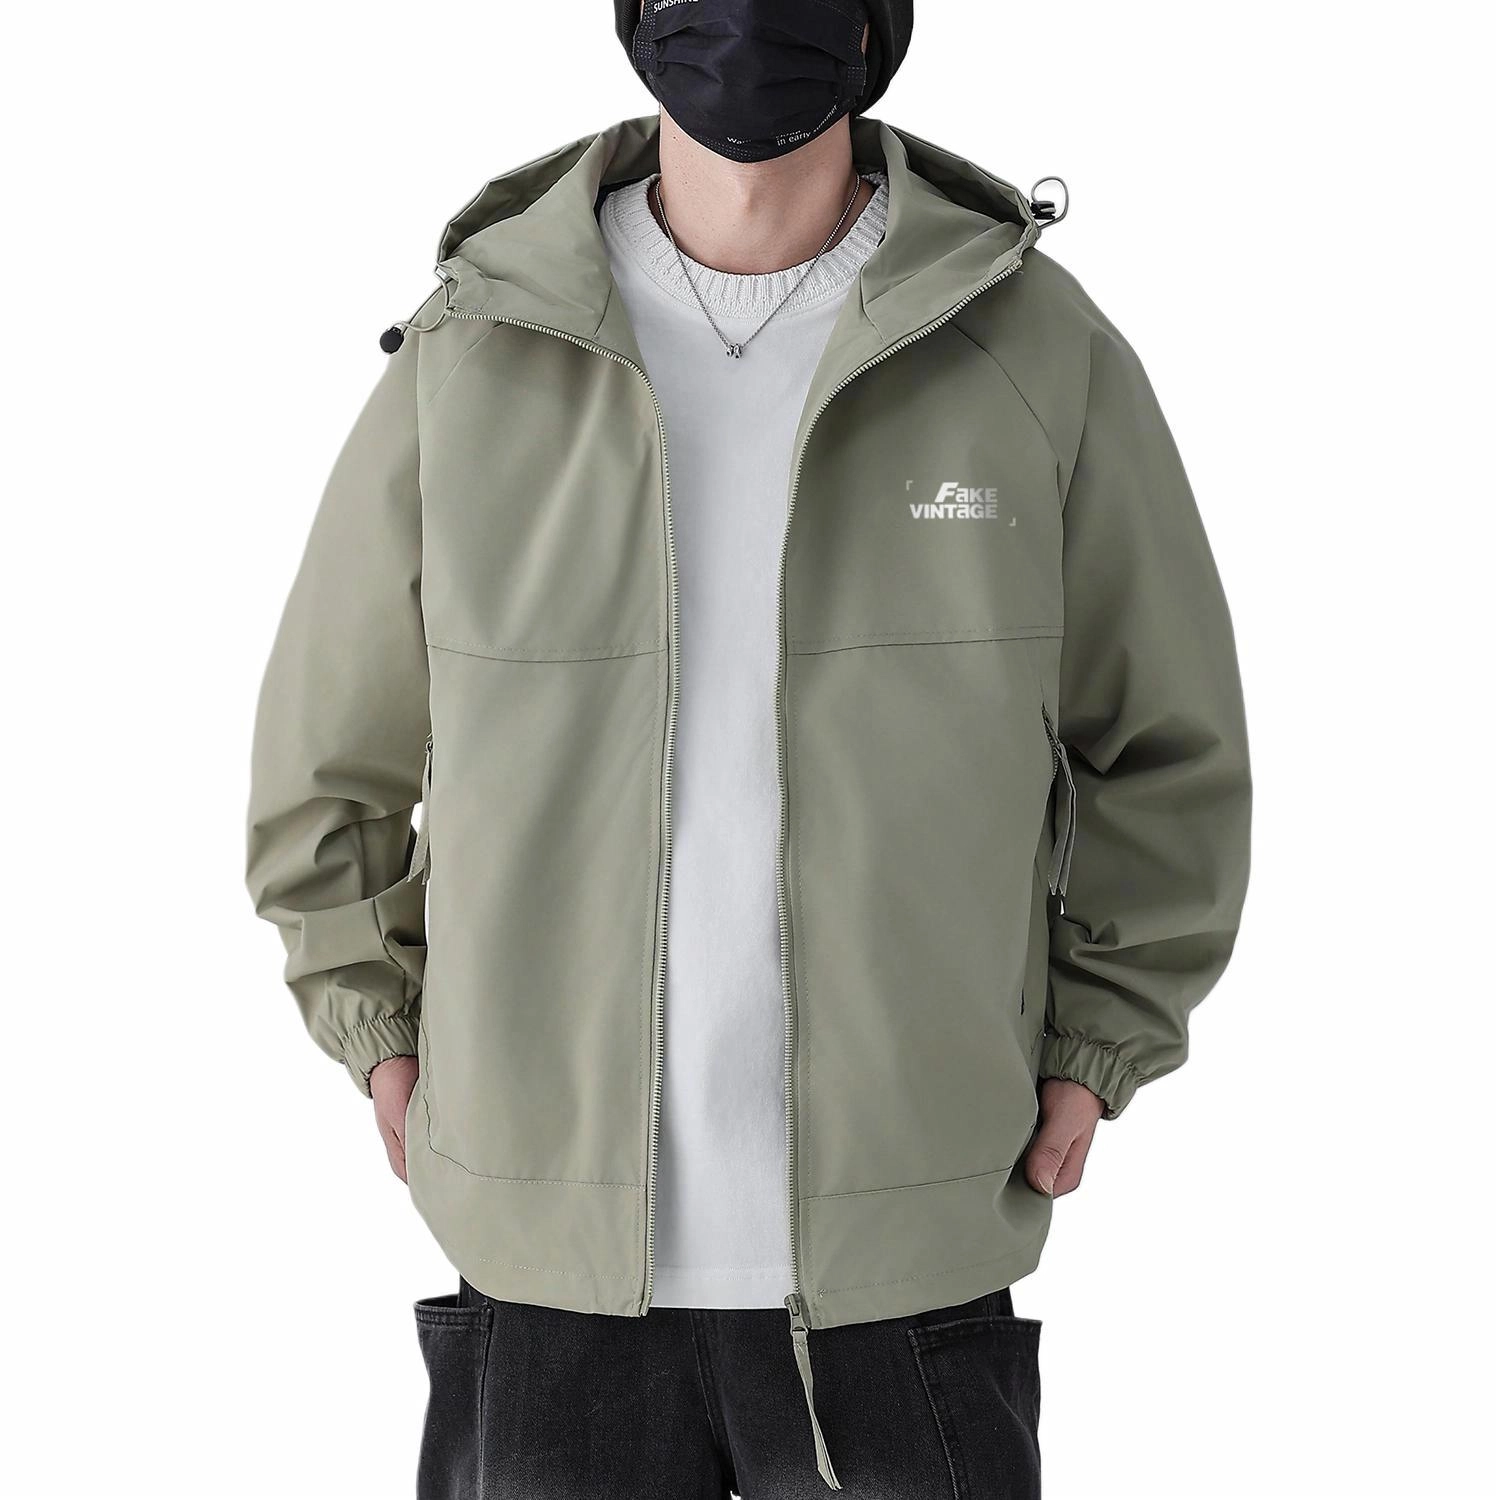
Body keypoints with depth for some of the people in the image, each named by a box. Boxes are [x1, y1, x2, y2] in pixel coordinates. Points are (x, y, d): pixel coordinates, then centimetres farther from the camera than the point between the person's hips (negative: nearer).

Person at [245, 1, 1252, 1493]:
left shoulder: (1038, 346, -1)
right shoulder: (469, 356, 0)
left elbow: (1170, 747, 9)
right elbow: (330, 747, 12)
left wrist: (1089, 1048, 4)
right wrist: (380, 1032, 6)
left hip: (911, 1261, 0)